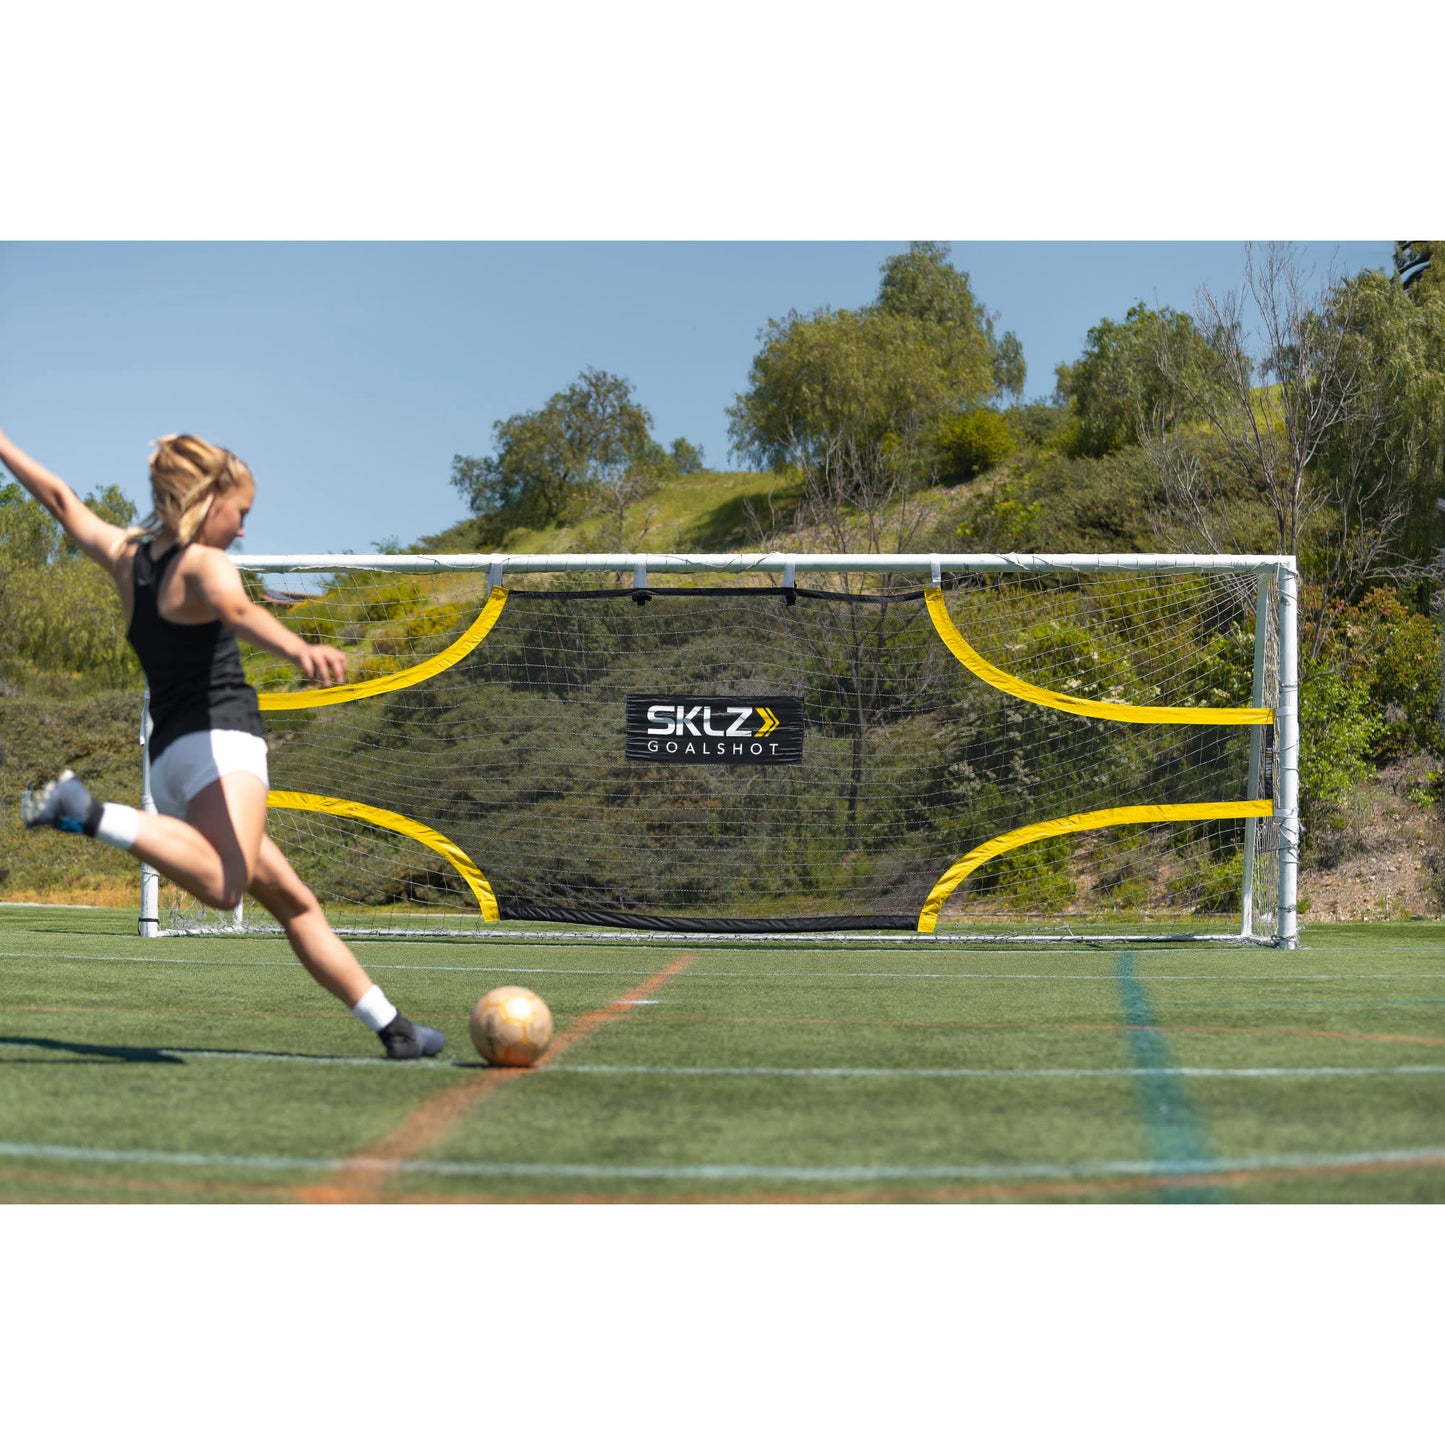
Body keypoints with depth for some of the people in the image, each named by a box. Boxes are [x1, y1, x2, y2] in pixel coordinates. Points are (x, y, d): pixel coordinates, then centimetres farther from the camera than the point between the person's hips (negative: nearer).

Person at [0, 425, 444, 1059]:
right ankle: (88, 813, -38)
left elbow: (59, 498, 30)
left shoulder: (125, 556, 15)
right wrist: (300, 650, -49)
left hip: (167, 756, 10)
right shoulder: (205, 565, -6)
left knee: (294, 902, 12)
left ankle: (393, 1028, 13)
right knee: (222, 884, -37)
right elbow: (237, 610, -30)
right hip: (218, 741, -10)